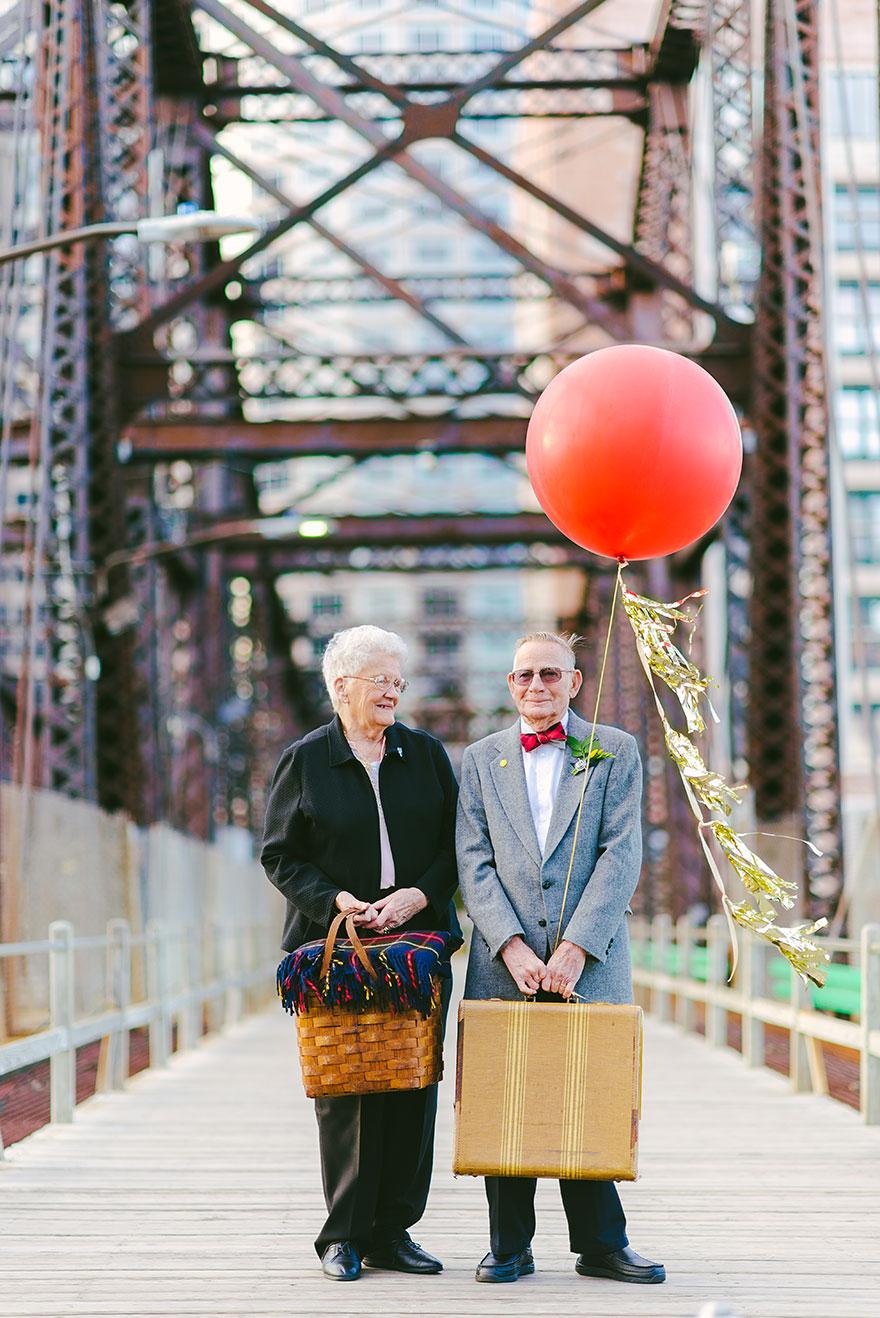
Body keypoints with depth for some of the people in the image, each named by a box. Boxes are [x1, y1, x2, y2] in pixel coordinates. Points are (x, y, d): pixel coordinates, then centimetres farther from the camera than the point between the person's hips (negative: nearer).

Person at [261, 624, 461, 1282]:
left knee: (414, 1083, -1)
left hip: (419, 936, 3)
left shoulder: (426, 754, 10)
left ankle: (391, 1231, 8)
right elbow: (281, 856, 3)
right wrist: (336, 901, -12)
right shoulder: (305, 760, 3)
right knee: (344, 1085, -5)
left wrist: (418, 895, -8)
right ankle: (344, 1234, 4)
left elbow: (457, 841, 9)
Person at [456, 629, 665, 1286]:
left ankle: (601, 1243, 11)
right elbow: (474, 864, 4)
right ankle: (510, 1244, 12)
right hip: (504, 962, 2)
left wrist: (578, 946, -12)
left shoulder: (615, 751, 6)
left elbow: (622, 855, -3)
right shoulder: (480, 759, 12)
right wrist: (510, 947, -10)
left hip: (589, 961, -1)